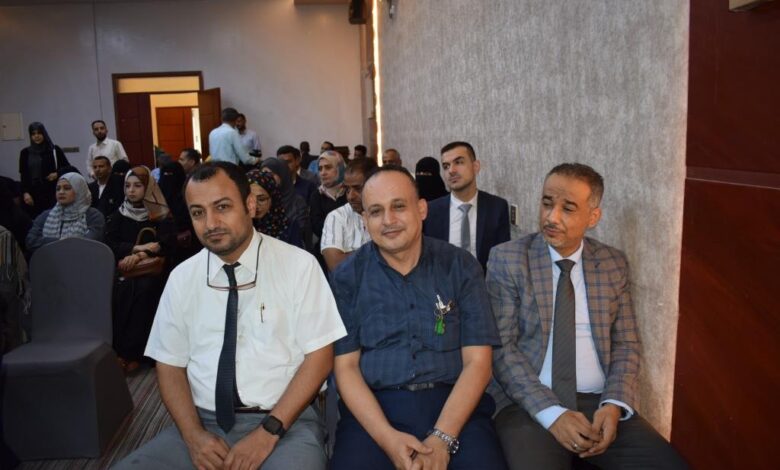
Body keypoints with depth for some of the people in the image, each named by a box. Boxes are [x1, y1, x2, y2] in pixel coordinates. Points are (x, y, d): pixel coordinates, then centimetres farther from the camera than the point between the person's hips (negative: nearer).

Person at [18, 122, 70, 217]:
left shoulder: (54, 150, 3)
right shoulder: (25, 152, 8)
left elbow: (67, 167, 10)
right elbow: (23, 175, 7)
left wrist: (58, 174, -9)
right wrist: (25, 193, -4)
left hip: (52, 191, -1)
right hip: (33, 192, 1)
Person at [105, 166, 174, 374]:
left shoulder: (161, 216, 5)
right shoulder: (117, 216, 14)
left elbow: (166, 247, -5)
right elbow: (109, 245, 2)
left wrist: (138, 256, -18)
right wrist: (137, 248, -13)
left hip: (151, 271, -2)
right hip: (122, 270, 2)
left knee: (143, 289, -33)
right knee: (120, 290, -30)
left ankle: (132, 353, -26)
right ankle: (118, 351, -22)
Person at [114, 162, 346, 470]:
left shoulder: (298, 265, -5)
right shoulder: (181, 278, 5)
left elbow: (319, 356, -6)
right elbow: (170, 365, 8)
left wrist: (269, 431, -14)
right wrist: (193, 434, -8)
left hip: (284, 421, -3)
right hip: (204, 421, 3)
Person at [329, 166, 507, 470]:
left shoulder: (461, 267, 1)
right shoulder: (347, 276, 2)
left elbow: (477, 362, -3)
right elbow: (346, 366, 0)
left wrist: (442, 438, -16)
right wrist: (386, 436, -15)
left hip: (454, 404, 0)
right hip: (374, 406, 0)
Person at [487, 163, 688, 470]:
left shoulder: (614, 264, 8)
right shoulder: (507, 259, -3)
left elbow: (626, 344, 9)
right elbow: (501, 346, -8)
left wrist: (614, 404, -9)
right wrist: (551, 412, -17)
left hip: (599, 402, 4)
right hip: (530, 405, -3)